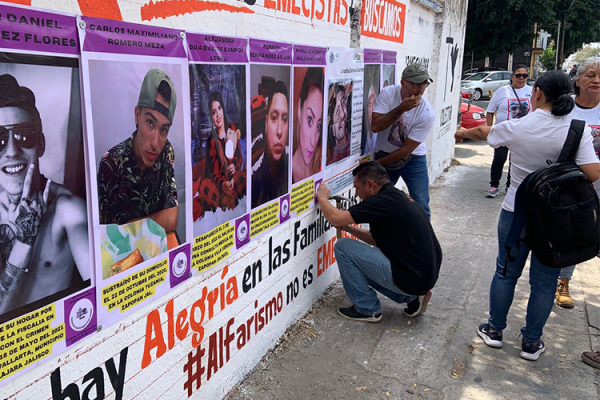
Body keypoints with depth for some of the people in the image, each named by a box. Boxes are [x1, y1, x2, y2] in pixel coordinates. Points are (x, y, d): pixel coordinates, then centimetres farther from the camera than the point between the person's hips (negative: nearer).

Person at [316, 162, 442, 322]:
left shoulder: (384, 201, -18)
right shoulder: (397, 197, 12)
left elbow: (335, 218, -18)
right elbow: (376, 239, 21)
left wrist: (322, 197, 1)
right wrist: (348, 227, 15)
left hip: (411, 278, -10)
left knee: (343, 247, -5)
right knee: (360, 263, 26)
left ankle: (367, 309, 6)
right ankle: (411, 297, 16)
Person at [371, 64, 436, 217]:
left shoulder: (427, 113, -22)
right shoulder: (388, 93, -16)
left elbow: (407, 149, -18)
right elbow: (375, 126, -25)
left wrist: (377, 164, -14)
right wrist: (401, 109, -33)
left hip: (413, 159, -1)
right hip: (383, 153, 1)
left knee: (420, 206, -2)